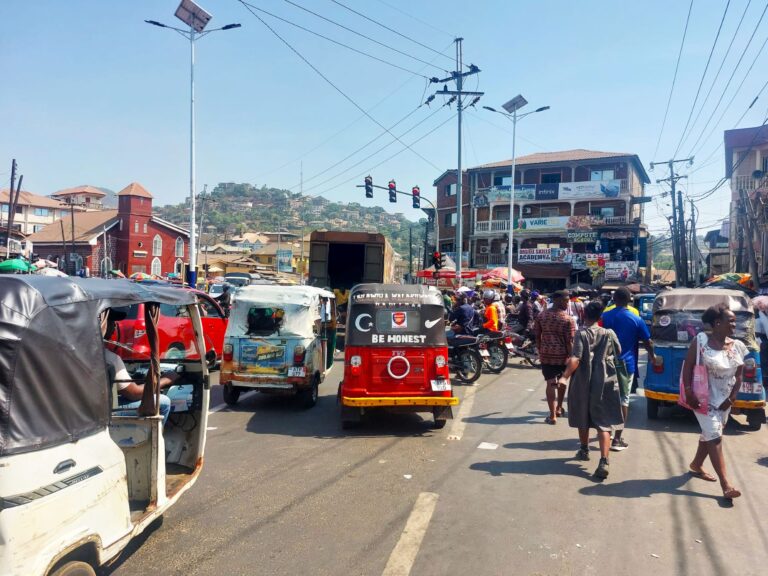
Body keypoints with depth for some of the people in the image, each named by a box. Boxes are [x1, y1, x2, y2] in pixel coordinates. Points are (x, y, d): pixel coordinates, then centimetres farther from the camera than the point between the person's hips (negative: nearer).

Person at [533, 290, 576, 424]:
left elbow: (537, 336, 6)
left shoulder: (541, 315, 0)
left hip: (546, 354, 1)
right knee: (561, 381, 22)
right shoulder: (568, 319, -12)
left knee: (550, 383, 1)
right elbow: (569, 341, -12)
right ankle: (559, 408, 36)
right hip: (562, 355, -1)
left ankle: (552, 416, -1)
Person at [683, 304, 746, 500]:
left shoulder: (738, 346, 1)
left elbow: (738, 376, 7)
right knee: (714, 436, -8)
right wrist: (689, 393, -18)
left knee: (709, 434, 18)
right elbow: (687, 367, -12)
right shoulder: (701, 341, -14)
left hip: (724, 399, 6)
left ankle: (696, 465, 39)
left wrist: (731, 399, 0)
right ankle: (725, 483, -8)